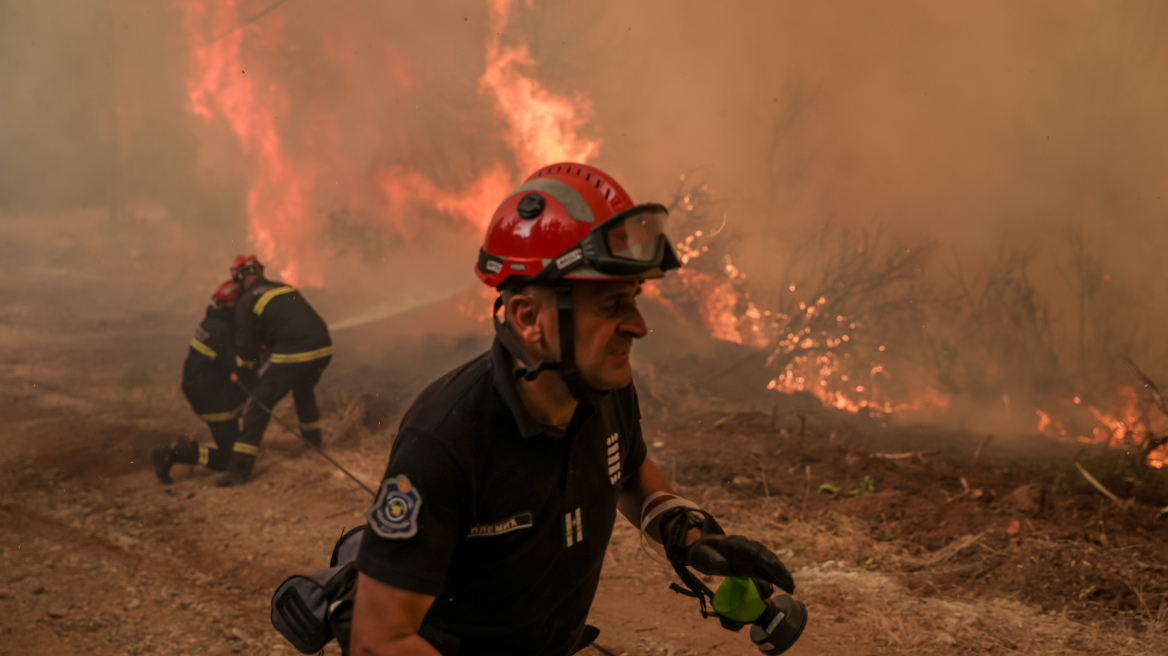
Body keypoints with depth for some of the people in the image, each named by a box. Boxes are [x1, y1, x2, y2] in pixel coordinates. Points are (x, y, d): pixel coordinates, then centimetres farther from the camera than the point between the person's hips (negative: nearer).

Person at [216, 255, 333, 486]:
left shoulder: (246, 302, 2)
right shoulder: (285, 288, 22)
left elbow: (246, 346, 1)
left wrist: (245, 370, 20)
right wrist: (262, 354, 36)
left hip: (293, 356, -6)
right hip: (323, 349, 7)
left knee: (260, 405, 2)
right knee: (304, 392, 35)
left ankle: (239, 469, -1)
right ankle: (313, 439, 51)